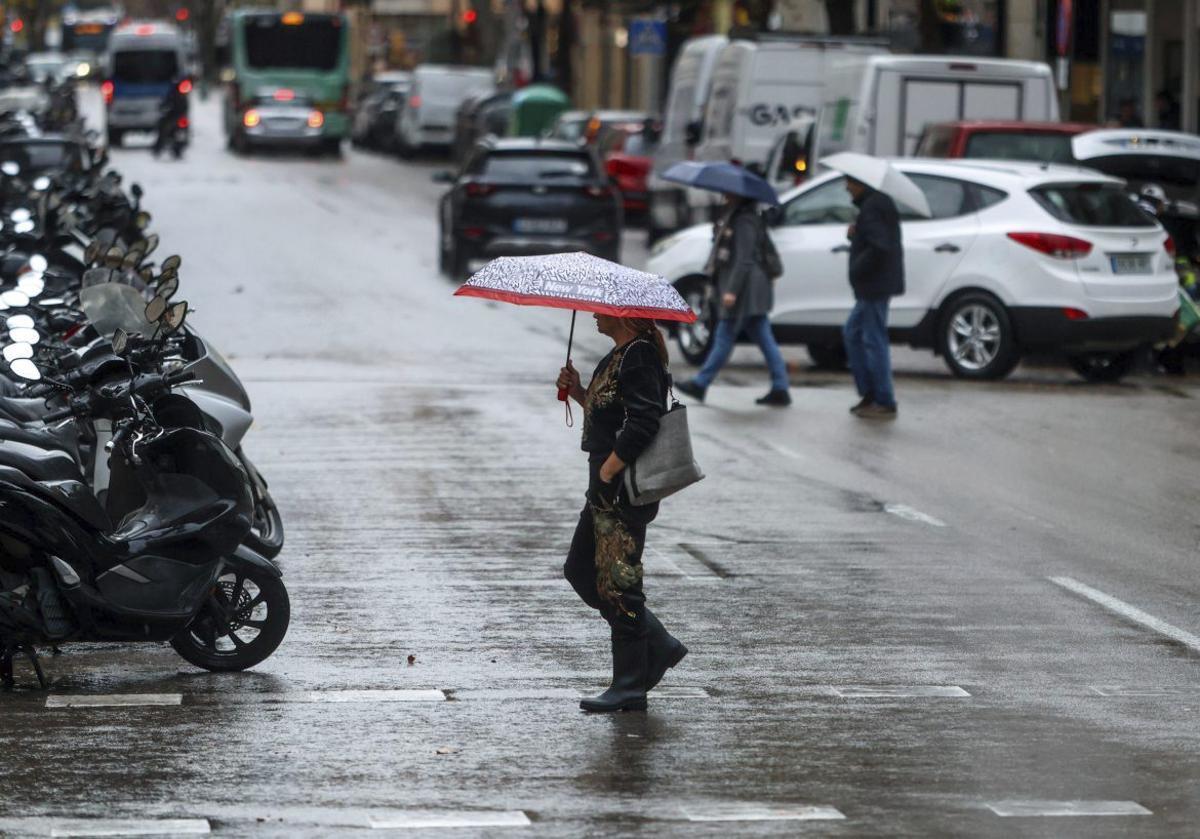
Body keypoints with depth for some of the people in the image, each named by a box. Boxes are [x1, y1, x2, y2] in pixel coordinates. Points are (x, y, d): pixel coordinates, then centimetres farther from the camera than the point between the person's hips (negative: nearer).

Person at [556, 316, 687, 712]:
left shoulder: (638, 357, -17)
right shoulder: (619, 357, 14)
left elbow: (641, 423, -25)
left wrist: (608, 470, -21)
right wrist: (579, 392, 8)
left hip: (624, 488, -11)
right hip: (607, 490, 11)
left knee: (617, 583, -5)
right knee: (580, 571, 16)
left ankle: (630, 687, 3)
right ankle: (659, 646, 20)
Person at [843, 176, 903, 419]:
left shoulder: (871, 208, -19)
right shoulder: (881, 203, 14)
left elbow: (879, 246, -28)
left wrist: (857, 269, -17)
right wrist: (855, 234, 2)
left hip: (875, 285, -11)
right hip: (873, 286, 11)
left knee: (874, 341, -4)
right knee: (853, 334, 19)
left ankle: (884, 404, 1)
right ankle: (869, 393, 21)